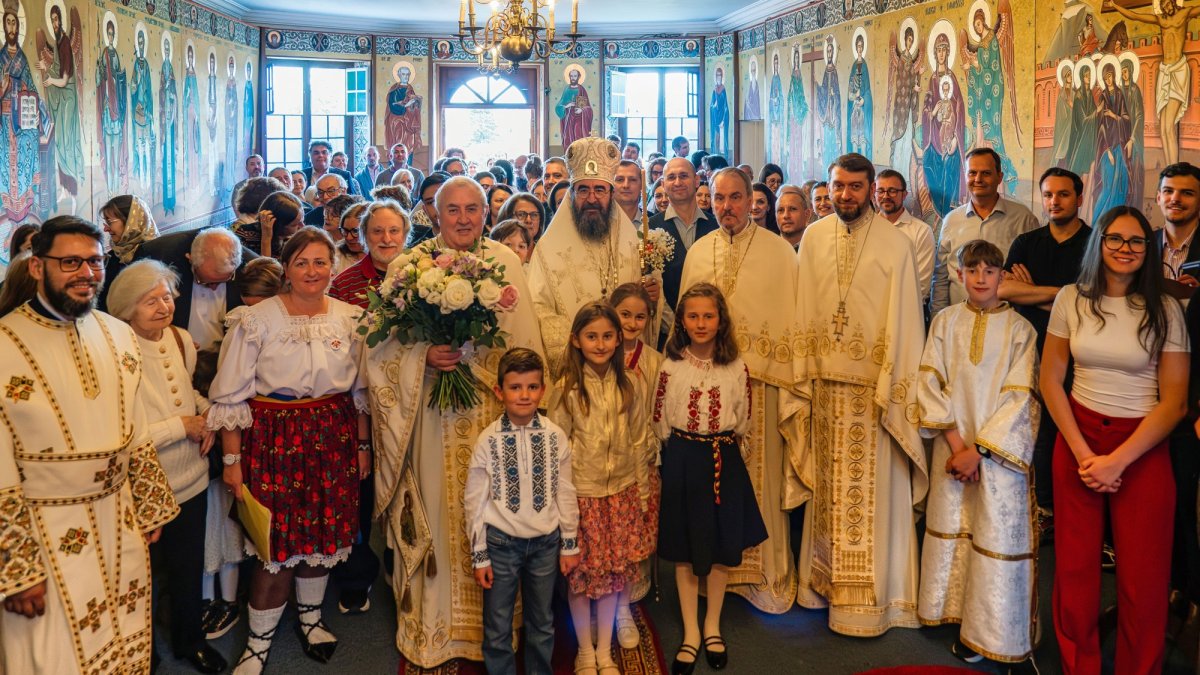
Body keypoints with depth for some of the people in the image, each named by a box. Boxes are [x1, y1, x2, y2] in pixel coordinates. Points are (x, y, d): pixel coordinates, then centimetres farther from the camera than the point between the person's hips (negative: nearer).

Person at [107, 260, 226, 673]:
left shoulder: (181, 339, -2)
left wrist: (206, 415, -3)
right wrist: (181, 426, -20)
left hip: (191, 480, 6)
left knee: (189, 568, 22)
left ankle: (189, 639, 46)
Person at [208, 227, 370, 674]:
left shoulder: (350, 318, 4)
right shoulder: (258, 320, -7)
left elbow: (360, 388, 12)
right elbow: (231, 396, -7)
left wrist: (363, 443, 10)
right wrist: (232, 459, -9)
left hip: (333, 436, 3)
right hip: (273, 436, -3)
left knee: (323, 533, 11)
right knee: (277, 540, -1)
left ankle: (310, 618, 35)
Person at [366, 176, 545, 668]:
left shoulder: (506, 261, 5)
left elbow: (523, 341, 3)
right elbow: (384, 339, -1)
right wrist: (424, 355, -17)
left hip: (493, 406, 1)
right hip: (434, 408, 0)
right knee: (437, 511, 4)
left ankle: (492, 622, 21)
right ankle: (435, 625, 19)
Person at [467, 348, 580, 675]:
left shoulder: (555, 436, -7)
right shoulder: (489, 440, -11)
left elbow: (565, 493, 1)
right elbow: (475, 500, -5)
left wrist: (570, 545, 5)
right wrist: (479, 556, -3)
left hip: (545, 542, 2)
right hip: (502, 542, -1)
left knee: (542, 622, 17)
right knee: (497, 627, 10)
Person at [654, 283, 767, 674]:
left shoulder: (737, 368, -3)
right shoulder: (670, 368, -6)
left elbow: (744, 423, 5)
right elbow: (660, 423, 1)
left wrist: (722, 448, 6)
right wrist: (684, 450, 5)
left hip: (724, 462, 1)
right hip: (682, 462, -1)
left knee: (723, 549, 9)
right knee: (684, 550, 7)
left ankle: (712, 626, 29)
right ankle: (691, 633, 20)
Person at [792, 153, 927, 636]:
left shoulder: (895, 243, -4)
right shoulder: (813, 238, 6)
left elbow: (904, 318, -4)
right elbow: (803, 308, 8)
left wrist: (896, 385, -8)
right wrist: (803, 373, 4)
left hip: (873, 383, -3)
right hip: (825, 382, 3)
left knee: (873, 486, 1)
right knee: (829, 483, 11)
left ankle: (871, 593, 11)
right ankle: (828, 578, 24)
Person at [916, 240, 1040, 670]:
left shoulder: (1020, 330, -1)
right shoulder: (945, 322, 5)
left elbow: (1019, 398, -6)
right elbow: (930, 383, 1)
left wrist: (979, 449, -12)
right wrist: (955, 441, -8)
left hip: (999, 449, -2)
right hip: (952, 448, 2)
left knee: (998, 535, -3)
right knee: (952, 529, 6)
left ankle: (997, 635, 5)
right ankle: (963, 622, 18)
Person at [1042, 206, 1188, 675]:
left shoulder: (1165, 310, -4)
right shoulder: (1072, 300, 0)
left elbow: (1174, 401, -5)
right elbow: (1050, 380, 3)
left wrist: (1118, 460, -12)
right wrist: (1083, 453, -5)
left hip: (1144, 447, -1)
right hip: (1077, 437, 1)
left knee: (1143, 576, 2)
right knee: (1075, 568, 5)